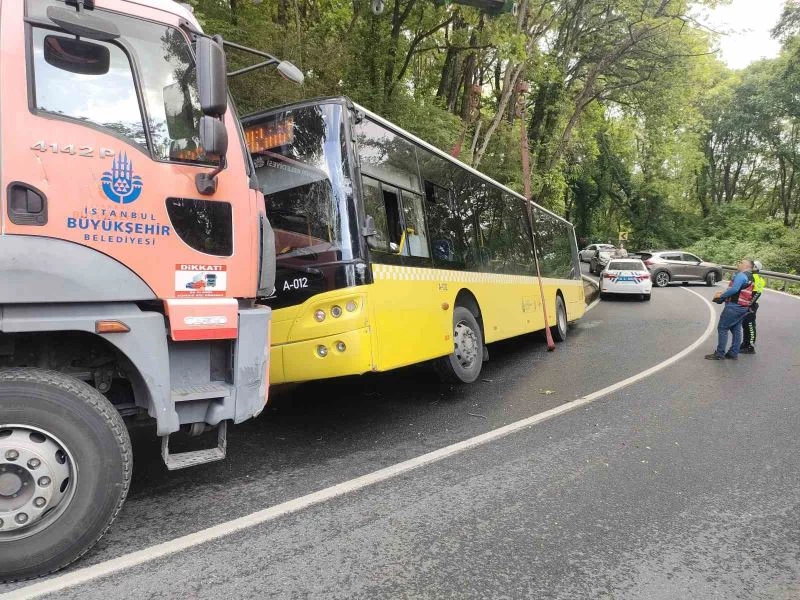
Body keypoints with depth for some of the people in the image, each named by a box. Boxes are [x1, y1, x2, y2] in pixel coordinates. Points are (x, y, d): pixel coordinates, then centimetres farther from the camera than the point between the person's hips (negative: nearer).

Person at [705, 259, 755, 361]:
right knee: (736, 329, 13)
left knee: (722, 328, -6)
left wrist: (721, 295, -14)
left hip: (734, 306, -10)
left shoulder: (741, 275, -13)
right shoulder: (749, 277, 19)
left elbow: (734, 289, -25)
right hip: (744, 307, 10)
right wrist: (723, 293, 11)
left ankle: (719, 354, -5)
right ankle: (734, 353, 17)